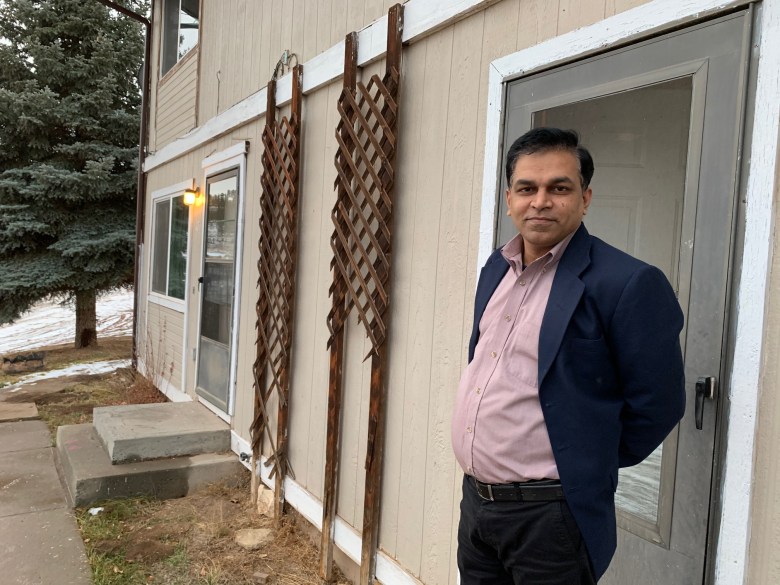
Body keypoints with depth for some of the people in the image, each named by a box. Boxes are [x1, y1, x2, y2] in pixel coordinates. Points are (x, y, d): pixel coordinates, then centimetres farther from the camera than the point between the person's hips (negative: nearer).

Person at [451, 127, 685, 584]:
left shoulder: (629, 284, -17)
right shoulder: (496, 269, 5)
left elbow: (657, 405, -12)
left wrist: (589, 467, 0)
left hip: (549, 515, -6)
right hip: (475, 500, 7)